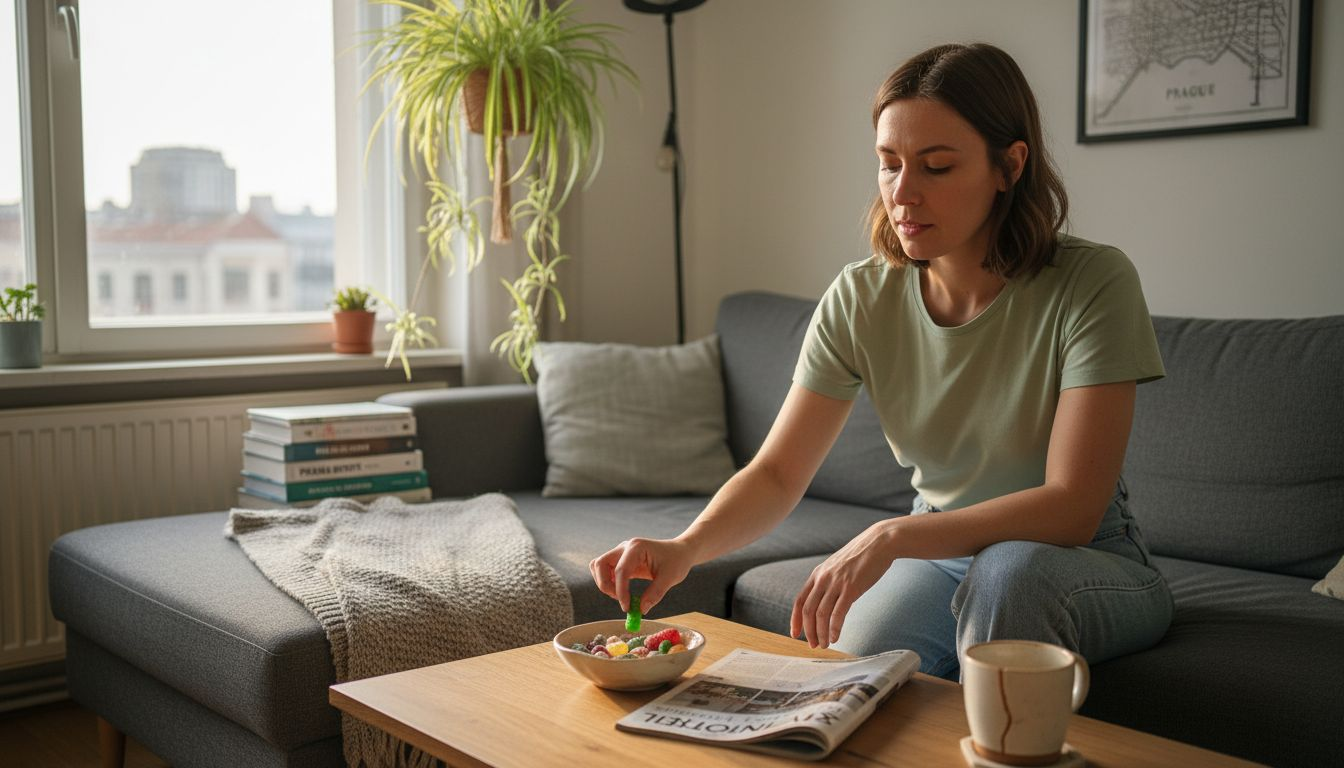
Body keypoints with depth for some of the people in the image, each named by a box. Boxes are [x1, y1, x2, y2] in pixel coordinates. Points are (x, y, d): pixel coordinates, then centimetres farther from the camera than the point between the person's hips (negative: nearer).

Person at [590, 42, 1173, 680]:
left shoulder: (1092, 284, -20)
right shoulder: (861, 299, -9)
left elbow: (1072, 508, -26)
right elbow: (777, 473, -8)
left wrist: (890, 537, -37)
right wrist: (686, 546, -28)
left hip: (1088, 563, -1)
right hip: (941, 551, 2)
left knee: (1008, 568, -36)